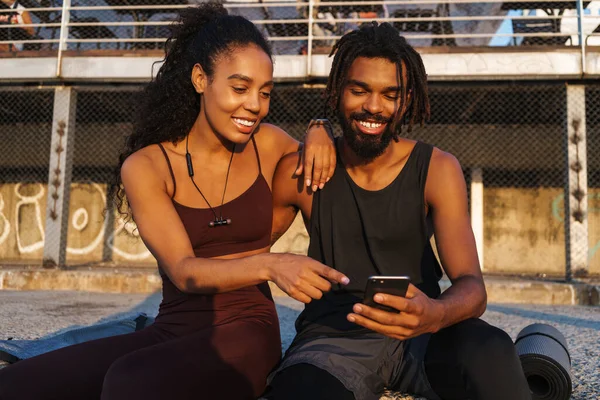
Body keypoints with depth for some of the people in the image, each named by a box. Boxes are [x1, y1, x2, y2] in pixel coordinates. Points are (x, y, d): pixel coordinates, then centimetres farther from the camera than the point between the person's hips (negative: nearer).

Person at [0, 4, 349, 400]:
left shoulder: (269, 146, 1)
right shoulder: (146, 166, -3)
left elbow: (319, 171, 22)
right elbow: (184, 271, -13)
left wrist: (319, 133, -3)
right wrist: (270, 265, -32)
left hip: (244, 331, -1)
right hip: (170, 330, 2)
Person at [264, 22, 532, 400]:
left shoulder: (437, 169, -4)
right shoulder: (299, 172, -3)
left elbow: (471, 287, -13)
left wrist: (434, 314, -35)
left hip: (420, 333, 1)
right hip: (333, 335, 0)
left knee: (491, 350, -32)